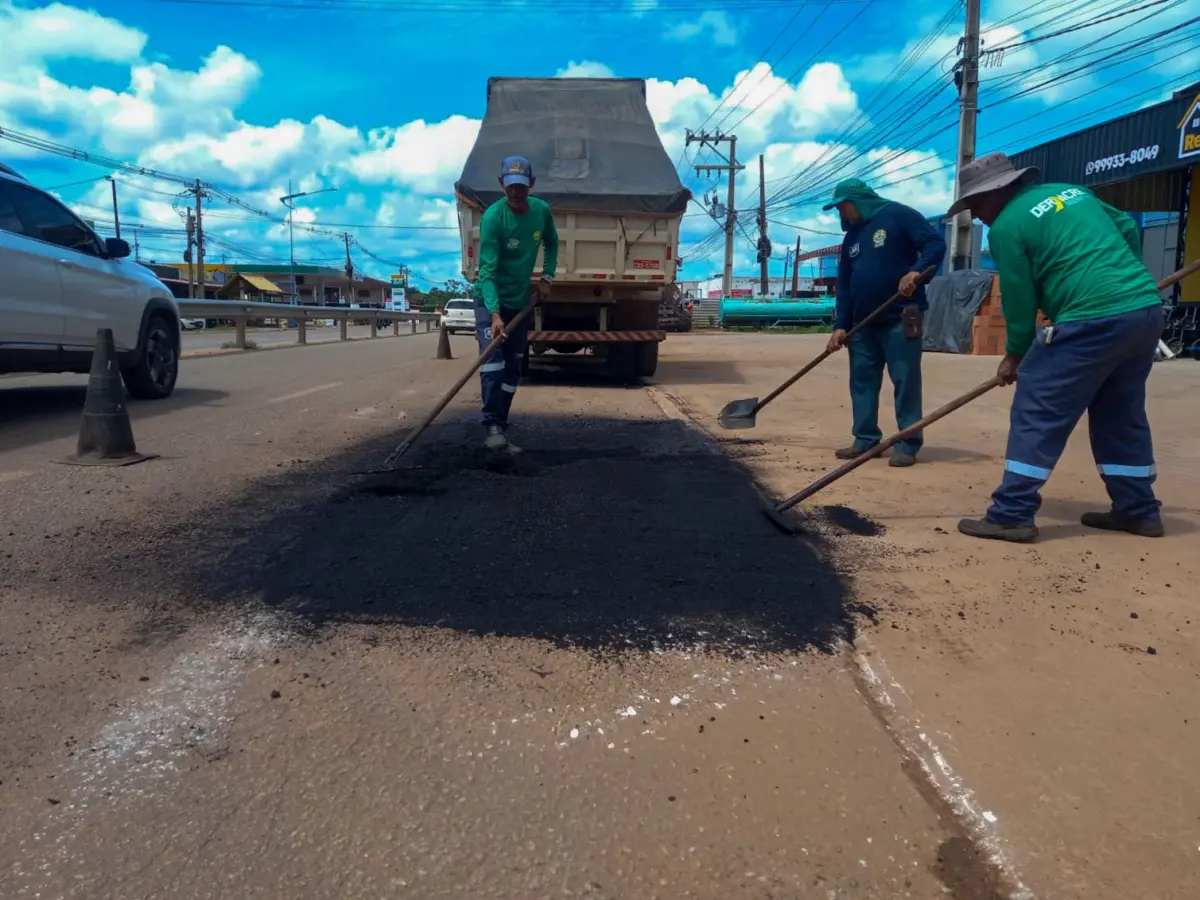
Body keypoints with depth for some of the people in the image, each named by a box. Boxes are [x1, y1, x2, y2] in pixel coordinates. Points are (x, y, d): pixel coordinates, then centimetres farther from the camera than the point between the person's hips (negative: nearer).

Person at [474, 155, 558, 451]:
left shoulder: (542, 210, -6)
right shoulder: (493, 216, -22)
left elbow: (551, 244, 16)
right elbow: (487, 268, -27)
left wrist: (547, 277, 2)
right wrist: (494, 313, -37)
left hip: (521, 301, 6)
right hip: (491, 299, -6)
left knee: (513, 368, 6)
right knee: (492, 360, -20)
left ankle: (500, 427, 13)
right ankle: (493, 426, -20)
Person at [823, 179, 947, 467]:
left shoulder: (897, 215, -5)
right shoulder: (851, 237, 16)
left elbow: (935, 244, -12)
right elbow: (843, 285, 14)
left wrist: (916, 270, -30)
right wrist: (840, 325, 6)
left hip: (900, 318, -7)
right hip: (863, 322, 8)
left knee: (905, 381, -4)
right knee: (862, 380, 9)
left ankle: (908, 444, 1)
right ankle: (865, 439, 17)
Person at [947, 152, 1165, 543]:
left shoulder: (1006, 226, -5)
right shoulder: (1073, 191, 19)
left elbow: (1019, 300, -2)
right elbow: (1128, 228, 27)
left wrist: (1014, 355, 10)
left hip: (1093, 321, -9)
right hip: (1147, 309, 9)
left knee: (1036, 413, -3)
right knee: (1122, 415, 19)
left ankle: (1012, 514, -3)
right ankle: (1138, 510, 27)